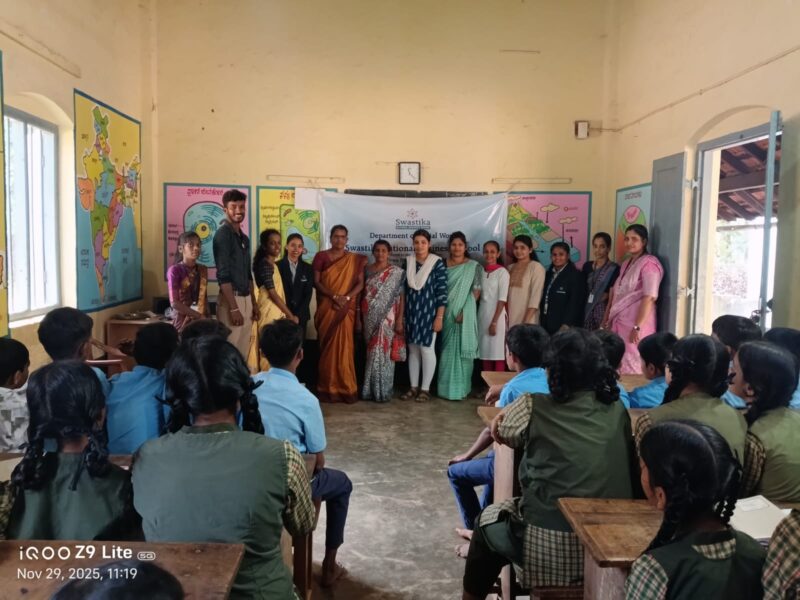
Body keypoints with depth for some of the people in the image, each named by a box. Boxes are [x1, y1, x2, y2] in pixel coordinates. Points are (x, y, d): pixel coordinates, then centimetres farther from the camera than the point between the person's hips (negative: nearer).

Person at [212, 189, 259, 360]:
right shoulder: (223, 233, -10)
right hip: (231, 299, -8)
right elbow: (223, 275, -17)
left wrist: (254, 303, 17)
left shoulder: (244, 238, 15)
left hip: (246, 299, 8)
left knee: (243, 351, 10)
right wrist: (233, 307, -21)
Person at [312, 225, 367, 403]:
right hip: (326, 309, 0)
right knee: (327, 347, 2)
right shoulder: (321, 256, 3)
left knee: (344, 348, -2)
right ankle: (327, 388, 7)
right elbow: (316, 282, -3)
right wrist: (334, 296, -16)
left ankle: (346, 388, 4)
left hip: (346, 310, 1)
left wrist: (347, 297, -15)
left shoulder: (355, 259, 7)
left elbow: (360, 283, 1)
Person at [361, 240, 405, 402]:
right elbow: (362, 294, 10)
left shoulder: (397, 272, -1)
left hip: (387, 319, -3)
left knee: (383, 353, -2)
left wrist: (400, 319, -10)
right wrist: (358, 318, 6)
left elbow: (401, 297, -3)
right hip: (370, 319, 3)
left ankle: (383, 391, 8)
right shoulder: (367, 270, 8)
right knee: (372, 353, 7)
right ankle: (370, 390, 15)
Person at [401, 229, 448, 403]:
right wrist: (401, 314, 8)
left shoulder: (438, 263, -8)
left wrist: (439, 317, -13)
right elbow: (403, 289, 10)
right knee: (413, 350, 10)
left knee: (427, 349, 0)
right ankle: (413, 387, 19)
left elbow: (442, 292, -10)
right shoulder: (408, 262, 6)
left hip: (428, 313, -4)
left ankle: (425, 389, 11)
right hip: (411, 313, 4)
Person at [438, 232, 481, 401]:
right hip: (447, 314, 3)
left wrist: (464, 311, -14)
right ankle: (446, 386, 15)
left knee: (462, 349, 0)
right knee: (447, 350, 6)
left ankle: (461, 388, 8)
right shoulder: (443, 265, 8)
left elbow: (477, 291, -5)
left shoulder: (474, 266, -1)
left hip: (465, 314, -3)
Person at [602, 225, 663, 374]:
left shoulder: (649, 263, -7)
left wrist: (638, 327, -21)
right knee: (618, 367, 6)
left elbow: (649, 298, -16)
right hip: (619, 323, 8)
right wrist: (606, 321, 12)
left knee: (632, 368, -7)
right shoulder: (626, 264, 17)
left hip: (635, 325, -8)